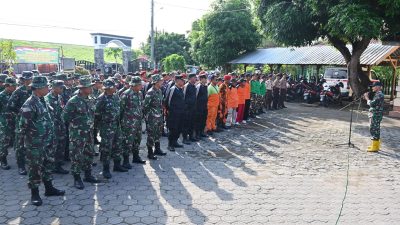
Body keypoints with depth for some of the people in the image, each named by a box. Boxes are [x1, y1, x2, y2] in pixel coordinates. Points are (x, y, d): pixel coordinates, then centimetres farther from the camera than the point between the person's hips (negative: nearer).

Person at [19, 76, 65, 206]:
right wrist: (28, 138, -10)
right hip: (35, 143, -8)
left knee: (47, 164, 17)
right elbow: (23, 124, -18)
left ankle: (49, 188, 30)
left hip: (47, 141, 8)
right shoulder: (29, 104, -19)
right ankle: (34, 194, 16)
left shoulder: (42, 101, 8)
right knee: (35, 167, 3)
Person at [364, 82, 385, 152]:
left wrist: (367, 98, -10)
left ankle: (375, 147, -5)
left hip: (376, 115, -11)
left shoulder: (379, 95, -16)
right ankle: (376, 145, 25)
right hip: (374, 115, 11)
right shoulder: (377, 94, 17)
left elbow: (372, 104, -22)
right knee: (376, 130, 16)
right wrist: (367, 97, 10)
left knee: (374, 130, -8)